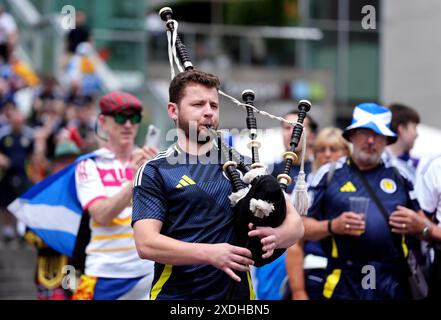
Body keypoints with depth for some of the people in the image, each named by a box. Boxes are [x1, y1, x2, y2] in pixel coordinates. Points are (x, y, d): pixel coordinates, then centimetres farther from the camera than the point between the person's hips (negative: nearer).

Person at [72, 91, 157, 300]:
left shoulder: (151, 161, 7)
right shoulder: (90, 166, 1)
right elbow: (102, 215, -14)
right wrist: (136, 180, -25)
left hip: (150, 271, 2)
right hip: (105, 273, -1)